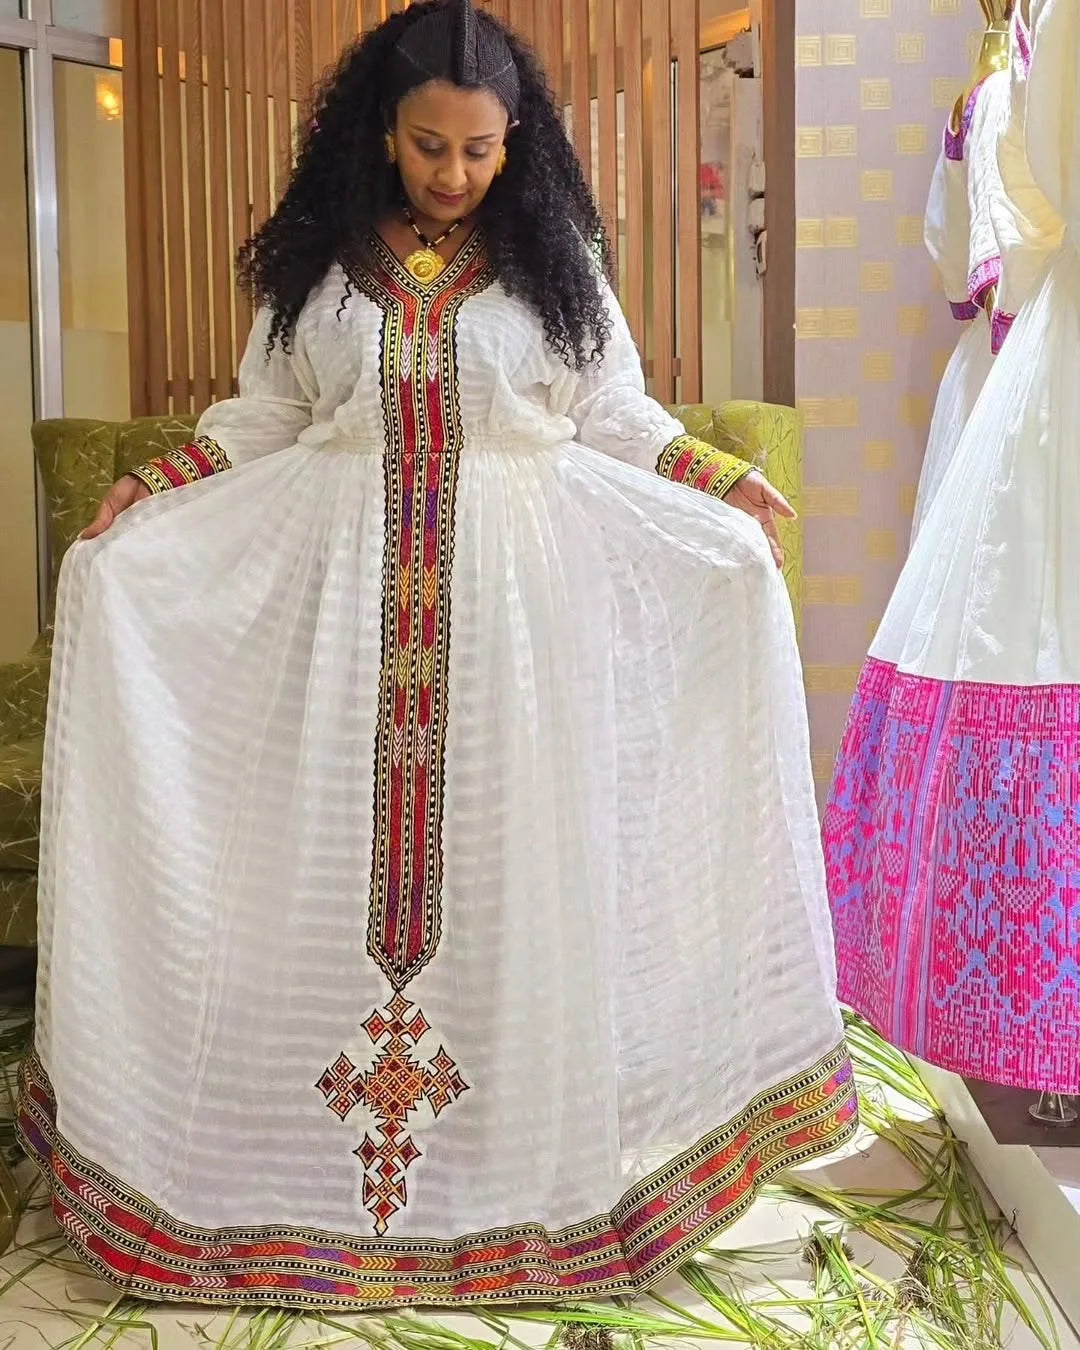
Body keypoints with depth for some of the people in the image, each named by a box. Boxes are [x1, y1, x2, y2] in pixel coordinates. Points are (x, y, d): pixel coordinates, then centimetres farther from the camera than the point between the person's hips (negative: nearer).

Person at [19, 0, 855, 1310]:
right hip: (336, 583, 1)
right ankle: (324, 1153, 16)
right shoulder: (316, 256, 6)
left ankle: (526, 1134, 16)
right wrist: (150, 492, 0)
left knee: (507, 847, 1)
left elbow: (615, 417, 7)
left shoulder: (553, 258, 4)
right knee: (333, 847, 2)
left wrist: (723, 482, -5)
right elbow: (264, 415, 11)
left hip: (518, 589, -1)